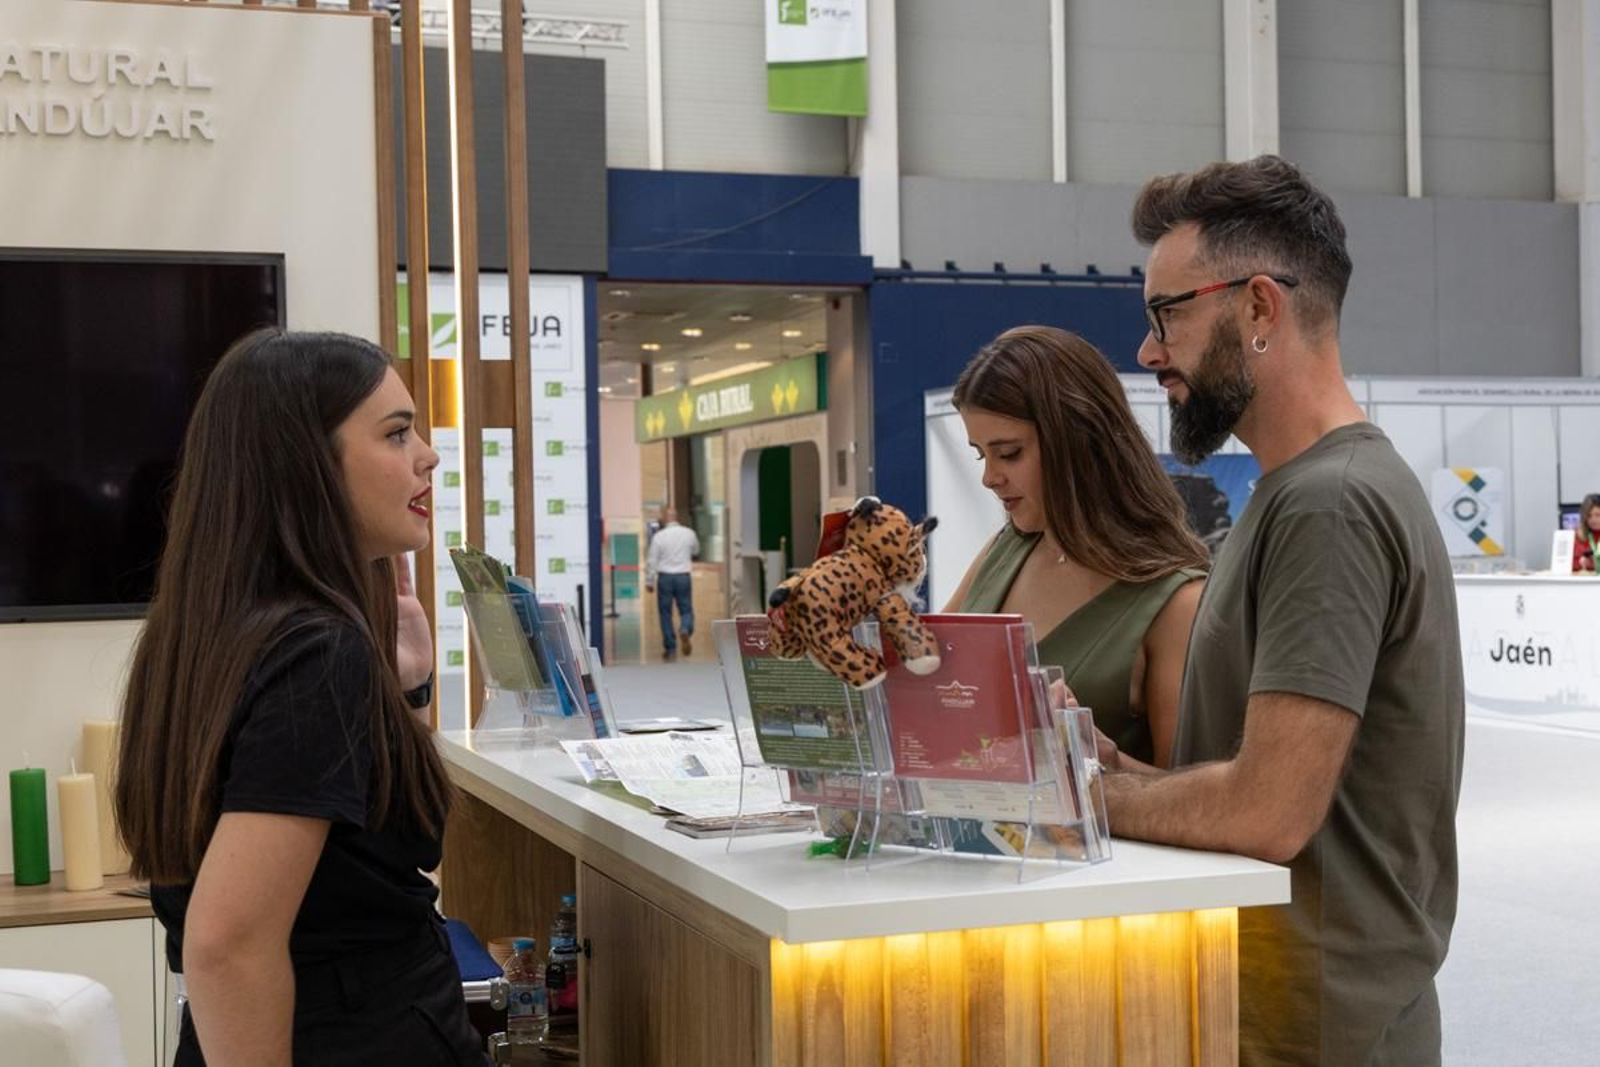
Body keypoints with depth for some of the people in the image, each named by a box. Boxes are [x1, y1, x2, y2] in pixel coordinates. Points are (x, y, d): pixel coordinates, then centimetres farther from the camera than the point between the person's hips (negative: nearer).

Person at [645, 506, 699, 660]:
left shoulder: (659, 536, -8)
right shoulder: (689, 533, -1)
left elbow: (651, 560, -5)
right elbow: (696, 551, 18)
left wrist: (649, 582, 4)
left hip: (664, 578, -1)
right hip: (684, 577, 1)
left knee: (665, 613, 8)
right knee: (686, 610, 11)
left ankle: (670, 649, 8)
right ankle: (686, 630, -21)